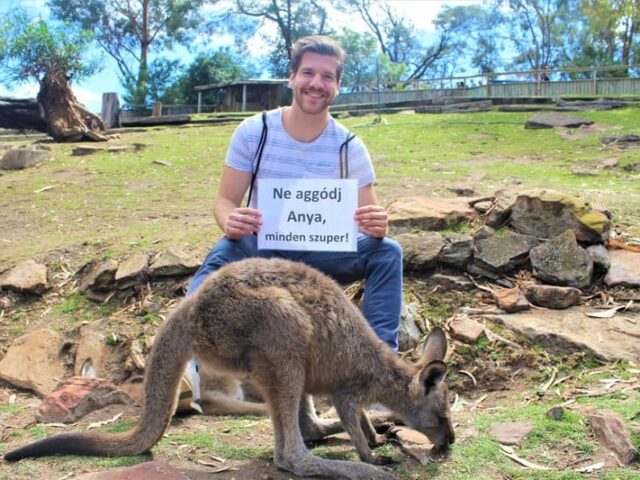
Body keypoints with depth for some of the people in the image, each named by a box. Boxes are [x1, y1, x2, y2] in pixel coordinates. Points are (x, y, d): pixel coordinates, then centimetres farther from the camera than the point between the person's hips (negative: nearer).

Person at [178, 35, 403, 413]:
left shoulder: (349, 147, -8)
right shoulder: (254, 131, -9)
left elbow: (370, 217, -8)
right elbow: (225, 200, -8)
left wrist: (377, 225, -35)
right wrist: (230, 222, -34)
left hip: (322, 254, 1)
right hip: (261, 247, -1)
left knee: (387, 252, -24)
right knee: (225, 251, -35)